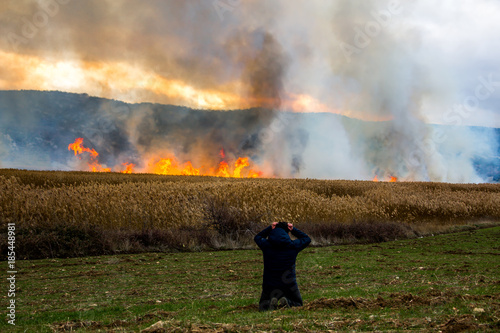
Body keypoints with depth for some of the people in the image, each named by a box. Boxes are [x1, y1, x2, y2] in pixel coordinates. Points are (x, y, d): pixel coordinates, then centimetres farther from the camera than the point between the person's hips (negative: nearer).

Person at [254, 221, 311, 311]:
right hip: (289, 286, 0)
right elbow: (307, 239, 15)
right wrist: (293, 229, 8)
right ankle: (287, 302, -12)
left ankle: (270, 303, -15)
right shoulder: (293, 246, -6)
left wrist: (270, 228, 10)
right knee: (298, 304, 23)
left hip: (269, 286, 1)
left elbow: (257, 237, 19)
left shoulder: (266, 245, -6)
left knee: (262, 306, 21)